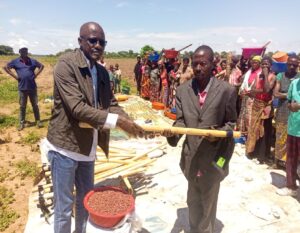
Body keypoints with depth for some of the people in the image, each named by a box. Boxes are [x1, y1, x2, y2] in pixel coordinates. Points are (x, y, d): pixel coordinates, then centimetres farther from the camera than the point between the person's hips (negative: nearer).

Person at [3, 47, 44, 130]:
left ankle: (38, 121, 18)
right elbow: (6, 67, 8)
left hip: (32, 87, 0)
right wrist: (15, 76, -2)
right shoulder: (15, 61, 2)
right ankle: (22, 123, 16)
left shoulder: (32, 61, 3)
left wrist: (36, 75, 2)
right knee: (22, 106, 7)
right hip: (22, 88, 0)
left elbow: (42, 66, 13)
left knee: (35, 105, 7)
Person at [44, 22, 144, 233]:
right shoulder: (66, 64, -17)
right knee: (64, 205, 8)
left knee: (86, 199, 22)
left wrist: (130, 123, -12)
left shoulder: (102, 72, 7)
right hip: (65, 145, -7)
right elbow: (77, 107, -26)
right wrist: (117, 121, -28)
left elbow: (111, 103, 6)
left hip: (87, 146, 7)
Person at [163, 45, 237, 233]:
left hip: (213, 157, -3)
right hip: (191, 156, 4)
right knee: (193, 201, 24)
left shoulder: (227, 91, -12)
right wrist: (173, 132, -23)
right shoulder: (183, 90, -3)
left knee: (208, 202, 17)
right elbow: (181, 120, -2)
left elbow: (231, 123, -5)